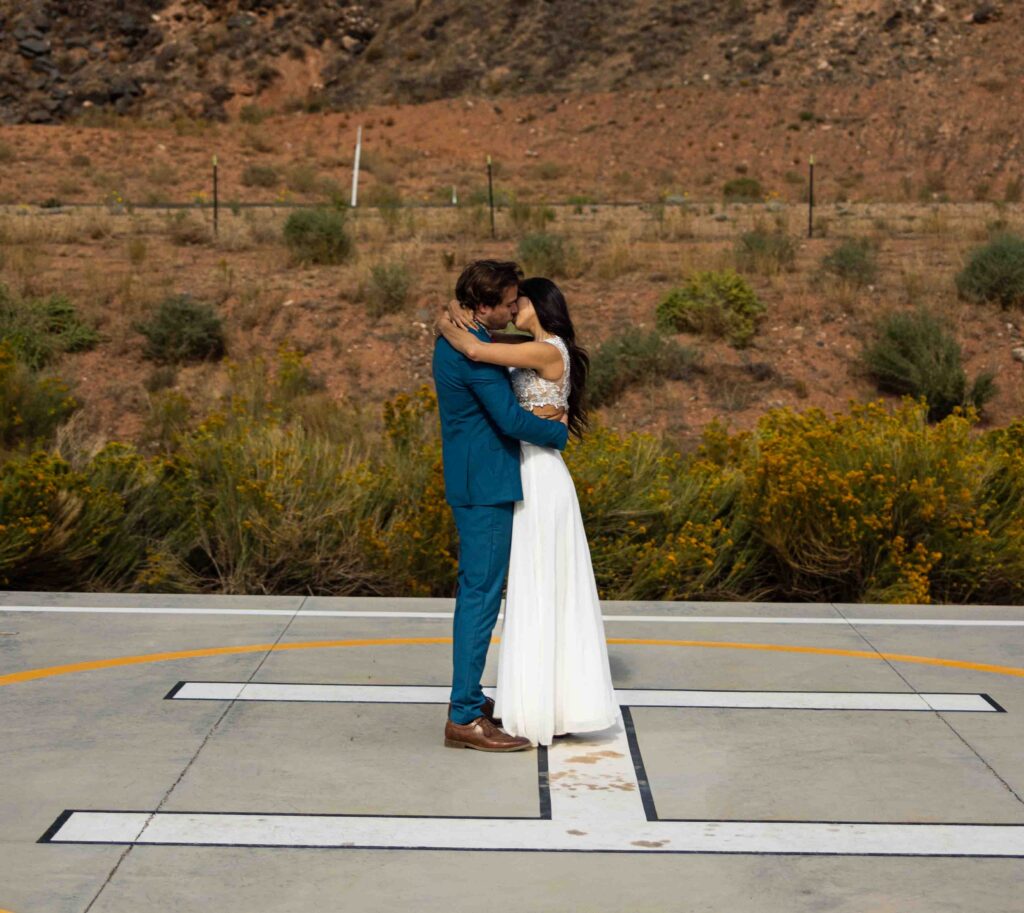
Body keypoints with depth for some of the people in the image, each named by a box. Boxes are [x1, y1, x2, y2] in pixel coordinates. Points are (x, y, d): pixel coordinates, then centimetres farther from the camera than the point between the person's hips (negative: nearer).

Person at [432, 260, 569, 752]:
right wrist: (558, 433, -5)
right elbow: (510, 419, -23)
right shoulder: (474, 351, -20)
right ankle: (465, 718, -4)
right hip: (485, 487, -11)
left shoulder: (453, 338, 12)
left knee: (476, 594, 16)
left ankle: (468, 698, 26)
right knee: (481, 596, -7)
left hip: (474, 483, 11)